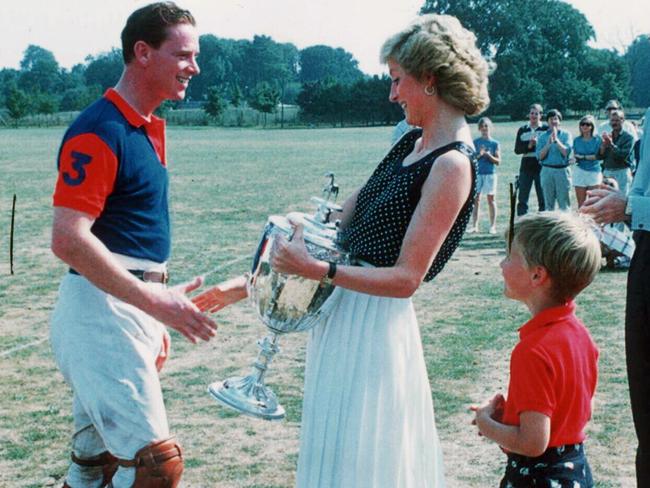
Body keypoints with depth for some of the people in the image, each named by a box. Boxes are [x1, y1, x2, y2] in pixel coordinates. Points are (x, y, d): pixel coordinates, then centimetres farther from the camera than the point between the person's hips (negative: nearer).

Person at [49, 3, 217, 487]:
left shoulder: (149, 129, 13)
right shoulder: (99, 130, -15)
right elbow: (68, 240, -23)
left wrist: (156, 320, 21)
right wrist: (154, 301, -25)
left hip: (133, 309, 9)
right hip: (100, 308, -9)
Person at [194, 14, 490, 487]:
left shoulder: (451, 166, -17)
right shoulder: (413, 142, 9)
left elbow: (405, 279, -20)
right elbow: (341, 221, 10)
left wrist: (318, 270, -24)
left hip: (375, 320, -9)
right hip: (342, 307, 9)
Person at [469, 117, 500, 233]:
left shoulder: (494, 143, 4)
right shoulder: (475, 142, 6)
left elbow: (498, 161, 1)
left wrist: (489, 156, -16)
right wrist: (479, 155, -15)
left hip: (490, 173, -1)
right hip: (477, 173, 1)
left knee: (491, 200, 3)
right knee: (476, 199, 0)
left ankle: (493, 226, 6)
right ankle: (474, 225, 3)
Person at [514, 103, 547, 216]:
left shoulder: (546, 129, 3)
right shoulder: (522, 130, 10)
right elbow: (517, 149, 2)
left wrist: (538, 144, -20)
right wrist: (528, 146, -15)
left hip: (541, 168, -2)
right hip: (526, 167, 2)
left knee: (543, 199, 4)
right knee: (522, 200, 2)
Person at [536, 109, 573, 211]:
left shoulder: (566, 134, 5)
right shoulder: (542, 136, 8)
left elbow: (566, 152, -8)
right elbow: (539, 156, 0)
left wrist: (556, 140, -14)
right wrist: (548, 144, -12)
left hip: (562, 170, -2)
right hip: (547, 171, 2)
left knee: (564, 203, -2)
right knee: (548, 204, 6)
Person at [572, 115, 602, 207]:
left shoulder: (597, 140, 0)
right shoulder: (577, 140, 9)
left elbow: (597, 156, -7)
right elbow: (575, 155, 5)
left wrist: (583, 157, -9)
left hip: (594, 172, -2)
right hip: (580, 172, 2)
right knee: (581, 203, 1)